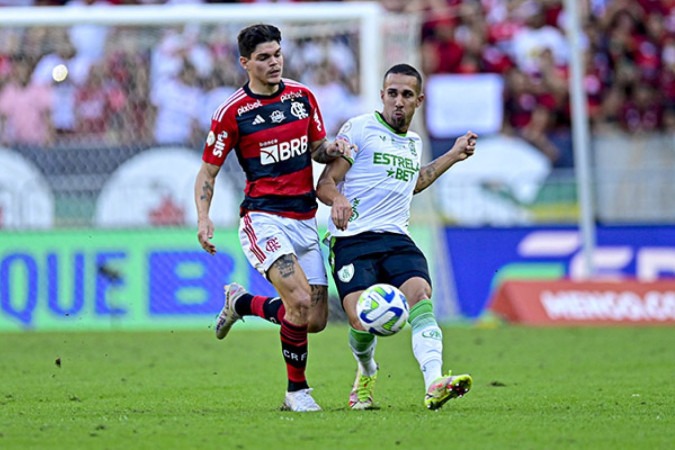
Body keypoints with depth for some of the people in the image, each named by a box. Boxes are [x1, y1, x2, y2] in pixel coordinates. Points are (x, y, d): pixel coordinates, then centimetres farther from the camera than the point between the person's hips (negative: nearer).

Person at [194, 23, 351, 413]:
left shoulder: (303, 97, 7)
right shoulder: (233, 112, -6)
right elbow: (208, 171, 0)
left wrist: (332, 149, -4)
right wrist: (203, 218, -14)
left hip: (306, 220, 6)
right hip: (264, 218, -6)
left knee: (316, 320, 3)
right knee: (300, 300, -25)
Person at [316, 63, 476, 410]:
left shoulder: (414, 143, 21)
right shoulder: (359, 128, 1)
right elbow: (325, 184, -2)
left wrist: (453, 156, 38)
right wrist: (338, 199, -25)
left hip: (396, 239, 4)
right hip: (352, 239, -4)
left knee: (419, 294, -25)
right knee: (361, 322, -20)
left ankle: (434, 384, -42)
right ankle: (367, 374, 16)